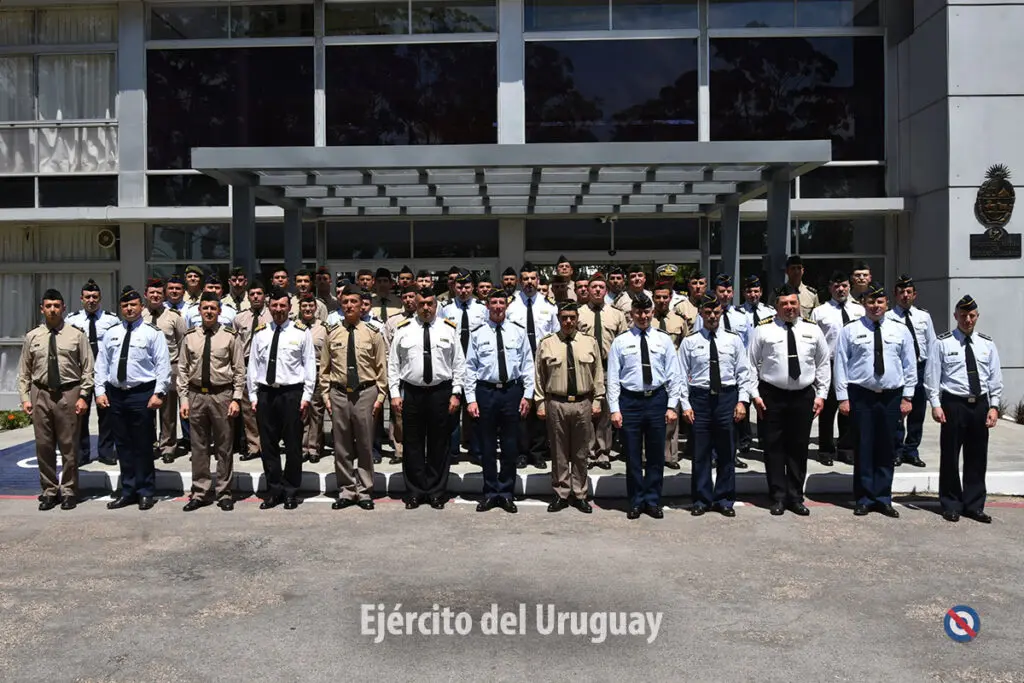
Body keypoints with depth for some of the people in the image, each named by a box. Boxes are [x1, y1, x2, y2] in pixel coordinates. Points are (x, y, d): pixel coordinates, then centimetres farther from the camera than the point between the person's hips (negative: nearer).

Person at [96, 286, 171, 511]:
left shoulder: (153, 333, -1)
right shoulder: (111, 334, 12)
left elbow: (163, 365, -6)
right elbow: (101, 364, 12)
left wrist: (158, 393, -14)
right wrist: (100, 391, 2)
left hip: (142, 394, -4)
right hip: (116, 394, 5)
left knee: (143, 445, 2)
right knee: (123, 445, 11)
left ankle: (145, 492, 13)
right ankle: (128, 491, 21)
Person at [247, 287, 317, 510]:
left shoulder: (301, 332, 1)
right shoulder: (260, 333, 9)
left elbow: (310, 365, -1)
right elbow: (253, 365, 10)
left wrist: (306, 396, -7)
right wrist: (253, 396, 5)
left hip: (292, 393, -3)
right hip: (265, 393, 3)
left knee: (293, 445, 4)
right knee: (268, 445, 8)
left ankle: (291, 492, 16)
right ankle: (273, 490, 20)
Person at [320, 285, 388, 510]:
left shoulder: (372, 334, 1)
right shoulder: (332, 334, 6)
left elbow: (382, 368, 2)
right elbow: (324, 368, 10)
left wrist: (380, 396, -3)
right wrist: (325, 395, 3)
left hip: (366, 393, -1)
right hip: (339, 394, 2)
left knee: (365, 446, 6)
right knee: (342, 447, 8)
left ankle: (364, 492, 17)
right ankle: (346, 491, 19)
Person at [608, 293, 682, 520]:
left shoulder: (664, 340, 5)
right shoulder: (620, 342, 1)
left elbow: (674, 376, 4)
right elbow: (613, 378, -1)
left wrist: (672, 406, -2)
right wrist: (614, 409, -6)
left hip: (657, 399, 1)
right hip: (630, 400, -1)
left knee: (656, 455, 9)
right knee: (632, 456, 6)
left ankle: (653, 501, 22)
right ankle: (636, 502, 20)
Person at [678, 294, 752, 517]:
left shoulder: (733, 339, 5)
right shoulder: (689, 341, 1)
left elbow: (743, 372, 5)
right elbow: (682, 375, 1)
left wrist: (742, 401, -3)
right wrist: (685, 404, -5)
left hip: (727, 397, 1)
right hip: (700, 398, -1)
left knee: (727, 452, 8)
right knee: (700, 453, 5)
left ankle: (724, 500, 21)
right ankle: (701, 499, 19)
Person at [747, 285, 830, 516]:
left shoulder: (813, 330, 6)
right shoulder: (763, 329, -2)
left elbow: (823, 364, 11)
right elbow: (751, 364, 0)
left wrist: (821, 394, 4)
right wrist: (754, 394, -6)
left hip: (803, 396, 2)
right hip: (771, 396, -2)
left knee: (799, 449, 8)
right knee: (774, 448, 3)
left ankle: (796, 498, 19)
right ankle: (778, 497, 13)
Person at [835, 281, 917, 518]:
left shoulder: (900, 331, 8)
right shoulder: (850, 331, 1)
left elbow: (909, 365, 10)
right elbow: (841, 365, 0)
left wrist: (907, 396, 4)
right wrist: (843, 397, -5)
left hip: (891, 396, 2)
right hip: (861, 396, -2)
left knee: (887, 449, 7)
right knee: (864, 447, 2)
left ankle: (883, 498, 17)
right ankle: (864, 498, 11)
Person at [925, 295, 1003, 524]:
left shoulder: (987, 344, 7)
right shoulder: (942, 343, -3)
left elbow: (995, 378, 8)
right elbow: (932, 376, -4)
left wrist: (994, 406, 0)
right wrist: (936, 405, -10)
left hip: (980, 404, 3)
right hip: (953, 404, -3)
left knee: (977, 457, 10)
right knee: (950, 456, 4)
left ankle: (974, 505, 22)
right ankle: (951, 505, 17)